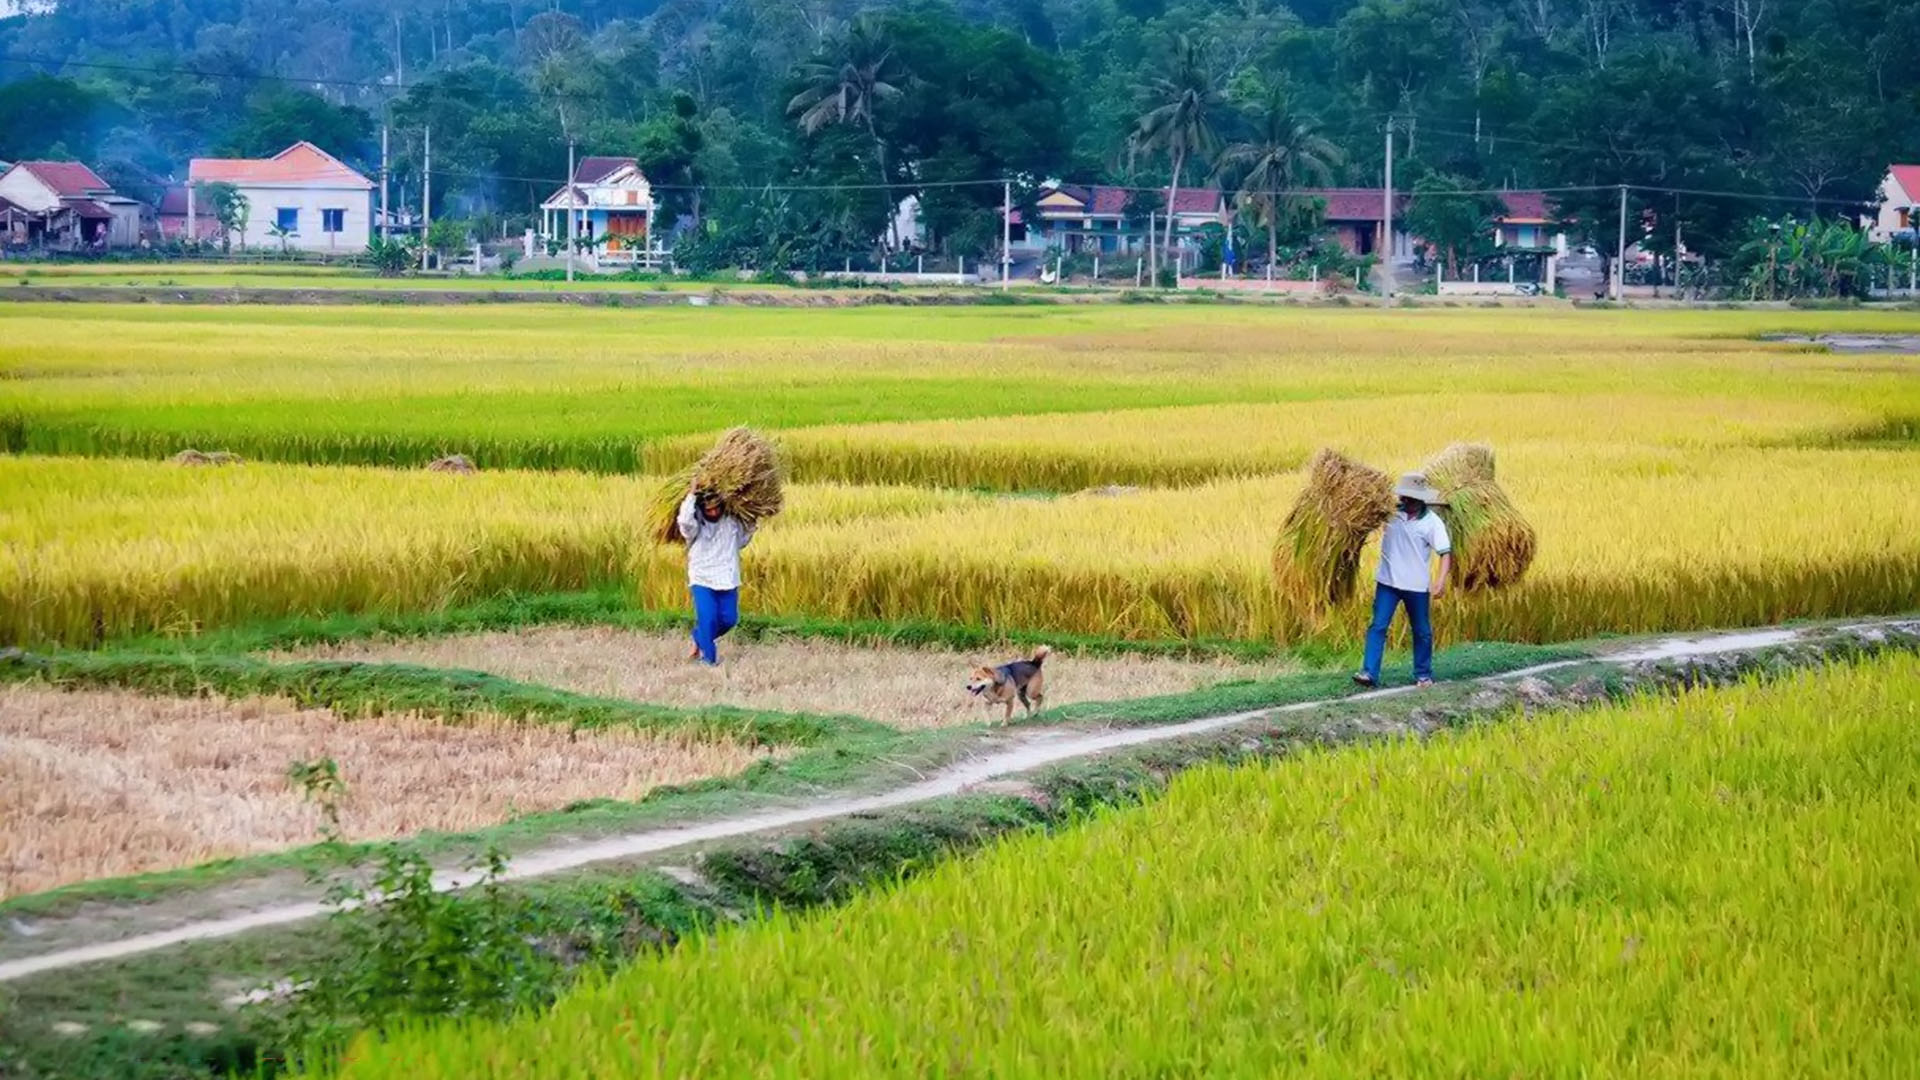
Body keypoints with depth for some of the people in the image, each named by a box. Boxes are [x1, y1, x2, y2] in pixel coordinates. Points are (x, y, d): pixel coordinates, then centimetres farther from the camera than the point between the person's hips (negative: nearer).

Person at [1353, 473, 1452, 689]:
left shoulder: (1432, 522, -10)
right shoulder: (1391, 512, -2)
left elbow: (1445, 552, -12)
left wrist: (1442, 580, -25)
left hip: (1417, 586, -2)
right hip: (1387, 582, 2)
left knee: (1422, 631, 10)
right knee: (1378, 626, -5)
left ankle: (1423, 675, 24)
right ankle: (1370, 673, -8)